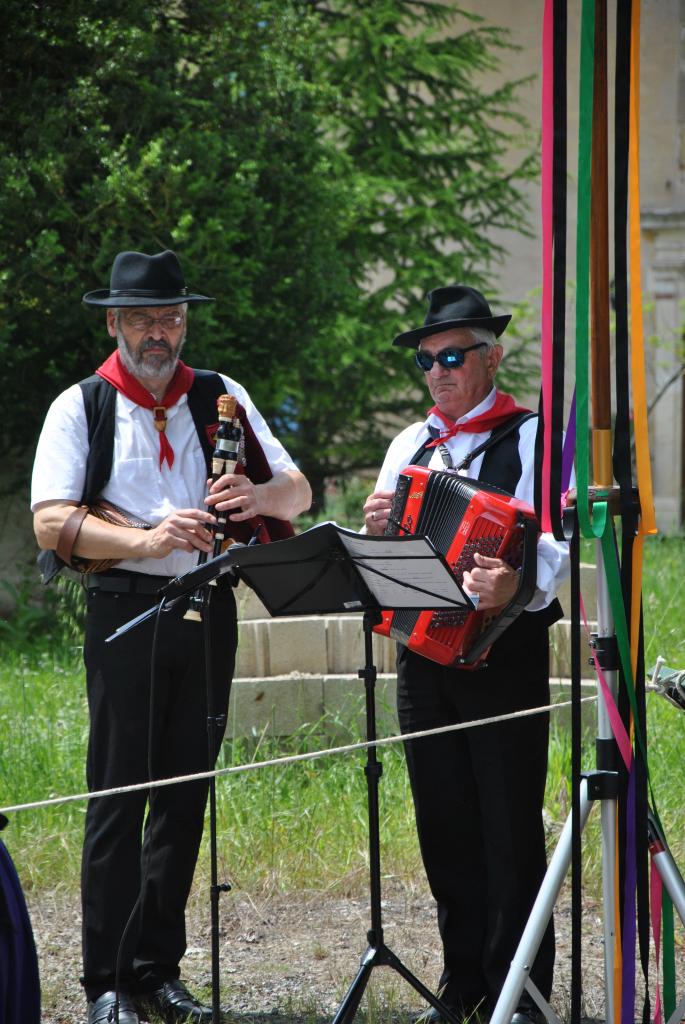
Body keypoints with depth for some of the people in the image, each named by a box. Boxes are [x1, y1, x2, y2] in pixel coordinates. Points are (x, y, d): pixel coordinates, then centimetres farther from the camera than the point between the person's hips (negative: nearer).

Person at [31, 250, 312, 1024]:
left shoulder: (221, 399, 12)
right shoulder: (80, 408, 1)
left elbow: (298, 491, 9)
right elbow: (52, 523, -10)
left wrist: (260, 495, -15)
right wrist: (145, 541, -24)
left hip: (207, 611, 4)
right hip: (124, 612, -4)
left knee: (185, 794, 8)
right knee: (118, 795, -5)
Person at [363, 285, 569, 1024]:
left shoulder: (531, 438, -3)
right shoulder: (408, 446, 15)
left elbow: (554, 546, -16)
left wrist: (518, 585, -37)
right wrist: (373, 531, -7)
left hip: (503, 652, -5)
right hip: (423, 651, 5)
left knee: (511, 830, -4)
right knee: (445, 827, 9)